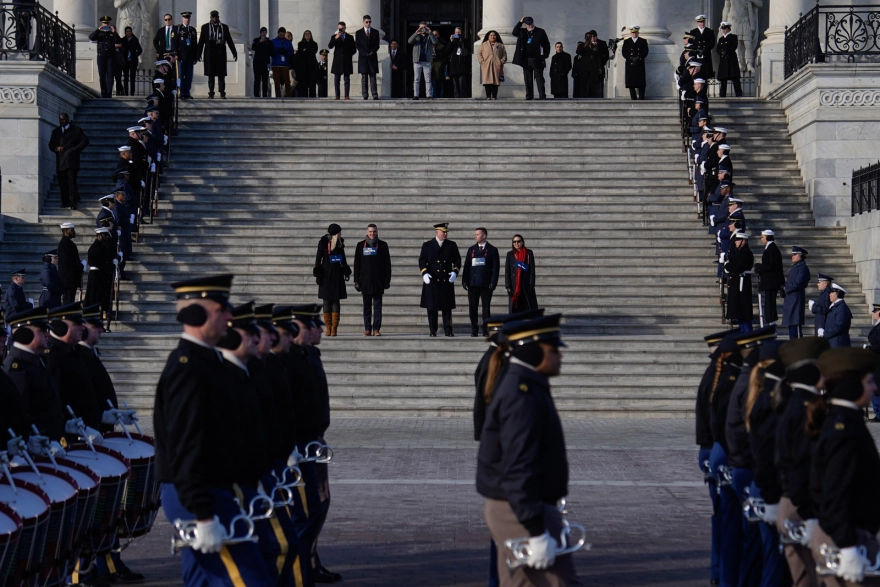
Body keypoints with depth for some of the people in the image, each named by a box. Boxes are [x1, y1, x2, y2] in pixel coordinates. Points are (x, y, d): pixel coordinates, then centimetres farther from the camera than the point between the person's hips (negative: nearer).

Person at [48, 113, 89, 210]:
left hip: (71, 160, -4)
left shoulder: (76, 130, 9)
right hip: (60, 161, 4)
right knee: (62, 183, -1)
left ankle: (73, 202, -16)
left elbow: (85, 140, 3)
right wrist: (56, 148, -1)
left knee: (71, 181, -13)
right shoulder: (56, 131, 22)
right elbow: (51, 145, 21)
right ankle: (65, 202, 5)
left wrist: (75, 149, -6)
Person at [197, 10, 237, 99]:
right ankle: (211, 93, 4)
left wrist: (234, 53, 7)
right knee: (211, 75, 0)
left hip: (221, 54, 0)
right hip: (209, 54, 0)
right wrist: (198, 54, 1)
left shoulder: (224, 27, 10)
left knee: (221, 74, -3)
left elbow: (229, 41, 11)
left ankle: (222, 93, -2)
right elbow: (201, 42, 6)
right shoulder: (205, 27, 8)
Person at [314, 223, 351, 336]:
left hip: (337, 275, 3)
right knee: (327, 301, 2)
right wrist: (318, 274, -6)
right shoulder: (323, 242, -6)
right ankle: (328, 328, 6)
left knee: (336, 301, -1)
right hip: (326, 275, -3)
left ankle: (334, 328, -2)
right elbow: (318, 258, -3)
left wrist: (346, 271, 17)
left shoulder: (340, 242, 4)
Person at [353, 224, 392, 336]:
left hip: (378, 280, -1)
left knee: (377, 306, -1)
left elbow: (387, 263, 5)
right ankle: (367, 329, 7)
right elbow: (357, 264, 7)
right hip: (365, 280, 1)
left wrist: (387, 280, -1)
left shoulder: (383, 245, 5)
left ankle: (376, 329, 1)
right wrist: (356, 281, 1)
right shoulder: (361, 245, 7)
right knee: (367, 306, 3)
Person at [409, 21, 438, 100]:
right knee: (416, 79, 1)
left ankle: (429, 95, -1)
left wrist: (430, 33, -19)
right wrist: (416, 33, -20)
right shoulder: (416, 36, 11)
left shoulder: (429, 36, 10)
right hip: (417, 61, 1)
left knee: (428, 79, -1)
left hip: (427, 61, -1)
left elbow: (435, 42, -9)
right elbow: (409, 41, -7)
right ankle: (415, 95, 2)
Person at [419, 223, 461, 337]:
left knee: (447, 307, 1)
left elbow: (457, 260, 10)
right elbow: (422, 261, 3)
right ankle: (432, 331, 6)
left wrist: (455, 272, -7)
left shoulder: (452, 245, 10)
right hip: (432, 281, -1)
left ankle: (448, 330, 3)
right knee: (431, 308, 0)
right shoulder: (427, 245, 6)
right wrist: (424, 273, -13)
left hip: (447, 281, 1)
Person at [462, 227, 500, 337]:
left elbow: (496, 267, 0)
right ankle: (474, 329, 9)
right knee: (473, 308, 3)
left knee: (486, 308, 0)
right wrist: (464, 281, 1)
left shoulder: (492, 250, 3)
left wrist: (493, 282, -10)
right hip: (473, 283, 3)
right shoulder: (471, 250, 13)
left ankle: (486, 330, 5)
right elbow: (466, 266, 11)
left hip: (486, 284, -3)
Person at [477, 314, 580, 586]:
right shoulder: (522, 395, -21)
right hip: (523, 513, -10)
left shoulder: (519, 387, 12)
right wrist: (537, 532, -28)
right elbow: (518, 469, -27)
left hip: (511, 508, 10)